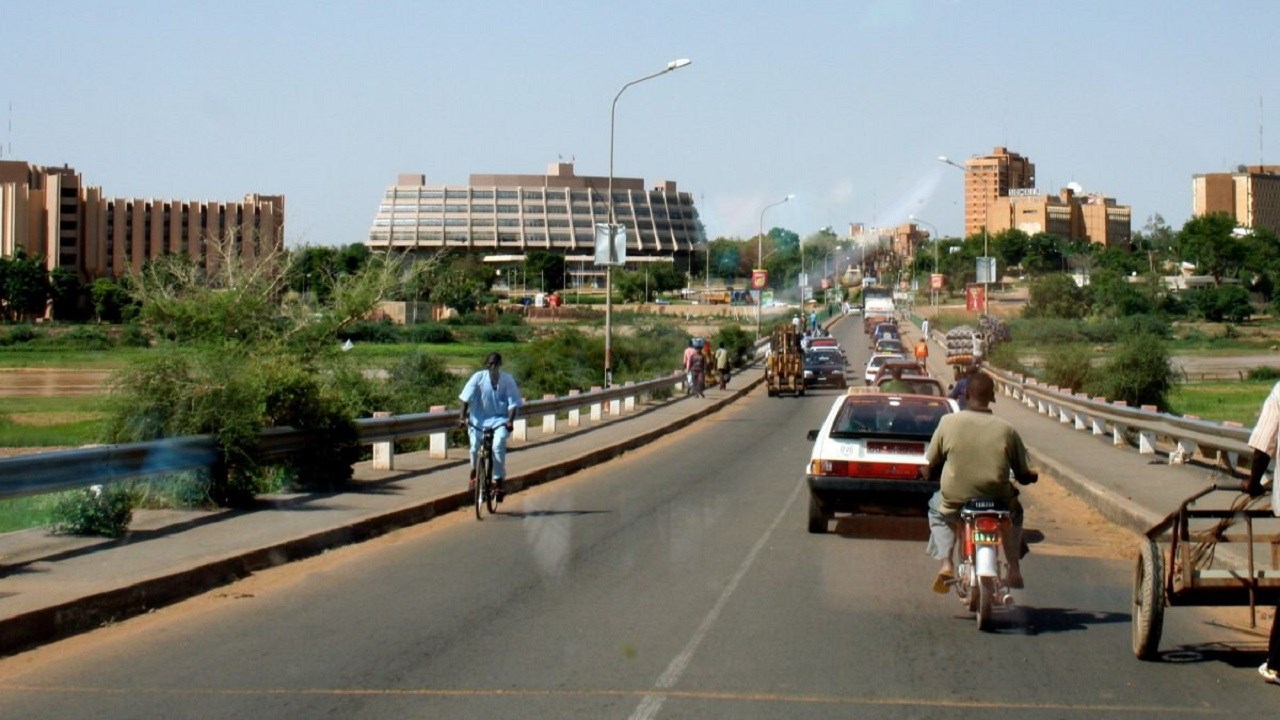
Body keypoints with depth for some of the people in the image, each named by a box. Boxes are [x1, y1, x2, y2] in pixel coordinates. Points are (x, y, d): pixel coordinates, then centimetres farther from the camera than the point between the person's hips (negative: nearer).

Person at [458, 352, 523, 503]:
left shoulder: (507, 380, -7)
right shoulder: (478, 377, -7)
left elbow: (513, 404, -8)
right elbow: (466, 398, -8)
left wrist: (510, 421, -21)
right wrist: (463, 416, -18)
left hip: (500, 419, -1)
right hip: (480, 419, 1)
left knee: (498, 445, -25)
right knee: (475, 444, -19)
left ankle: (499, 481, -13)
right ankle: (474, 472, 13)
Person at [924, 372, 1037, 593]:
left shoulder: (948, 422, -8)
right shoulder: (1006, 430, -6)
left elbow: (931, 467, 2)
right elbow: (1023, 475, 4)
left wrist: (934, 475, 25)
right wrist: (1033, 475, 28)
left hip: (955, 505, -1)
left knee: (936, 508, 34)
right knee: (1015, 511, 36)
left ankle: (945, 564, 15)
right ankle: (1014, 568, 24)